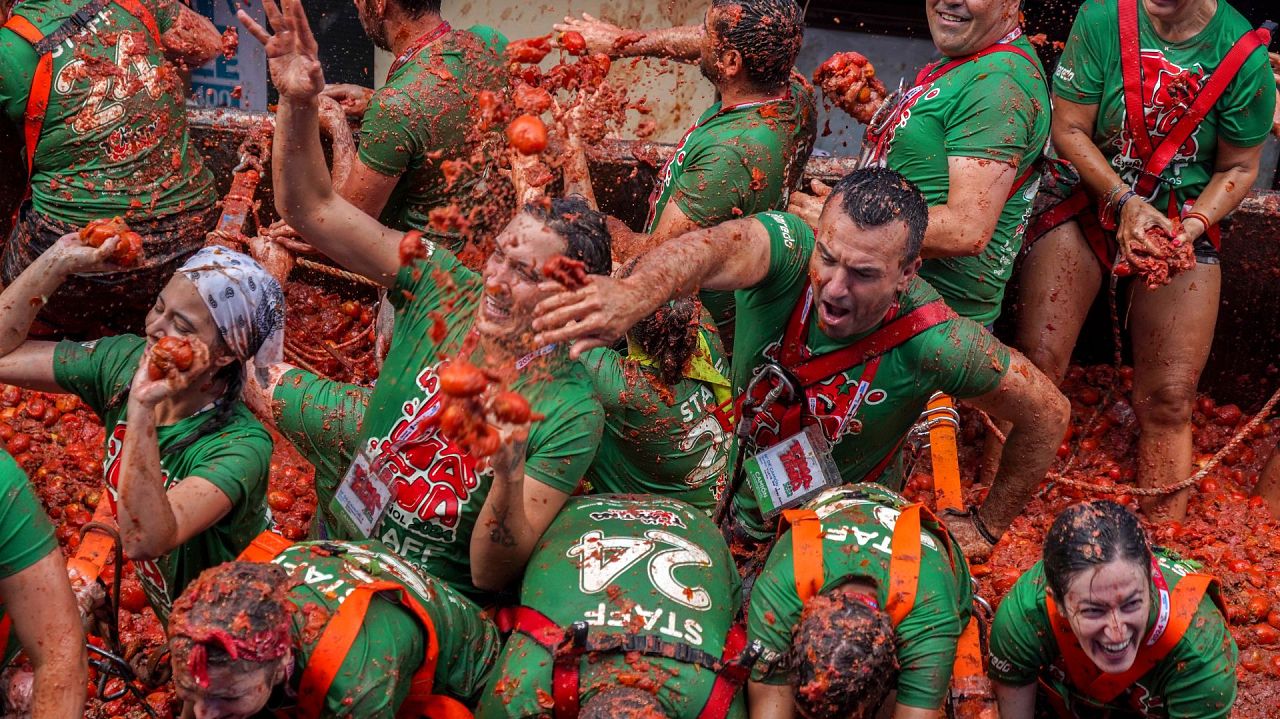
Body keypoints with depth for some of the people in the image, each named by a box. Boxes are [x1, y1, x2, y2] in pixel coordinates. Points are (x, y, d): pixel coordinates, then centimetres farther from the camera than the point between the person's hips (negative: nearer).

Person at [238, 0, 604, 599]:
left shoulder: (570, 415, -23)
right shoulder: (447, 290, -12)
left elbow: (493, 574, -24)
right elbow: (311, 208, -11)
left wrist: (509, 477, -43)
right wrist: (298, 104, -27)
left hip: (436, 592, -5)